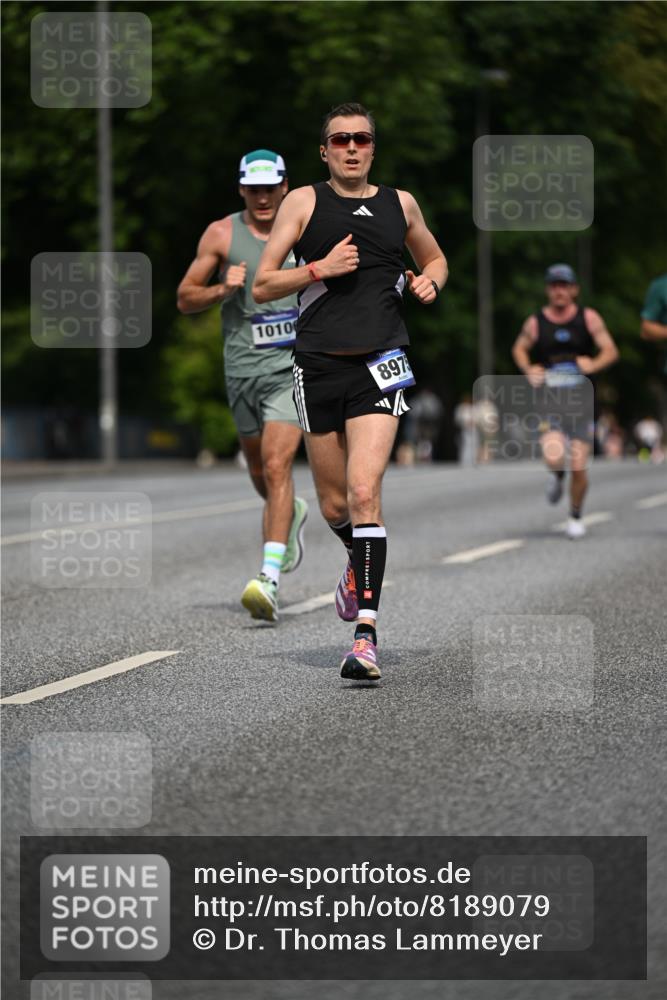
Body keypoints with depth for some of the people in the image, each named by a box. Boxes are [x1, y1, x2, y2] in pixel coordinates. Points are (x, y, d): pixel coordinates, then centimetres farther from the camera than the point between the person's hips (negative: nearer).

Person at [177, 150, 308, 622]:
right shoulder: (221, 235, 0)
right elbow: (185, 298, 4)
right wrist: (223, 289, -15)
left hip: (292, 367, -3)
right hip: (242, 368, 3)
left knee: (276, 465, -18)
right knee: (260, 470, 18)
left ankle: (271, 577, -24)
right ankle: (292, 513, 52)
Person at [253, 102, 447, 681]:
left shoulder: (400, 204, 12)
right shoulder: (304, 203, 5)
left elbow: (434, 257, 30)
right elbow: (262, 287, 3)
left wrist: (429, 281, 7)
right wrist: (320, 268, -11)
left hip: (380, 364, -1)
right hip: (319, 366, 1)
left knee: (364, 491, -17)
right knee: (334, 505, 9)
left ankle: (367, 632, -19)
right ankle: (361, 563, 44)